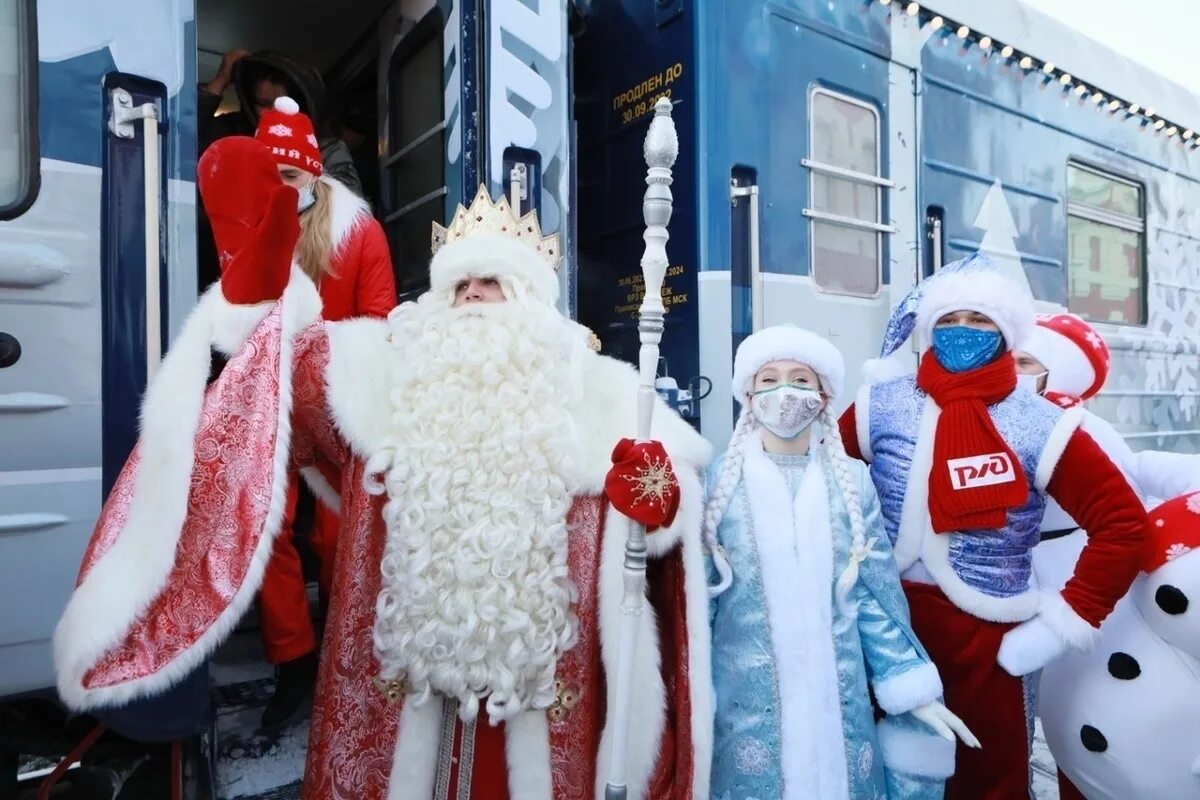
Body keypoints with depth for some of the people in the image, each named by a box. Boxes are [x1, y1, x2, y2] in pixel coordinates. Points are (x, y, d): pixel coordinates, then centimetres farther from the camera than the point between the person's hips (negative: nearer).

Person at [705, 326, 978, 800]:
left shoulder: (852, 482, 1)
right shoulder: (720, 480, -5)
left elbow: (877, 596, 4)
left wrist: (913, 691, 2)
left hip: (837, 696, 2)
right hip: (747, 698, -1)